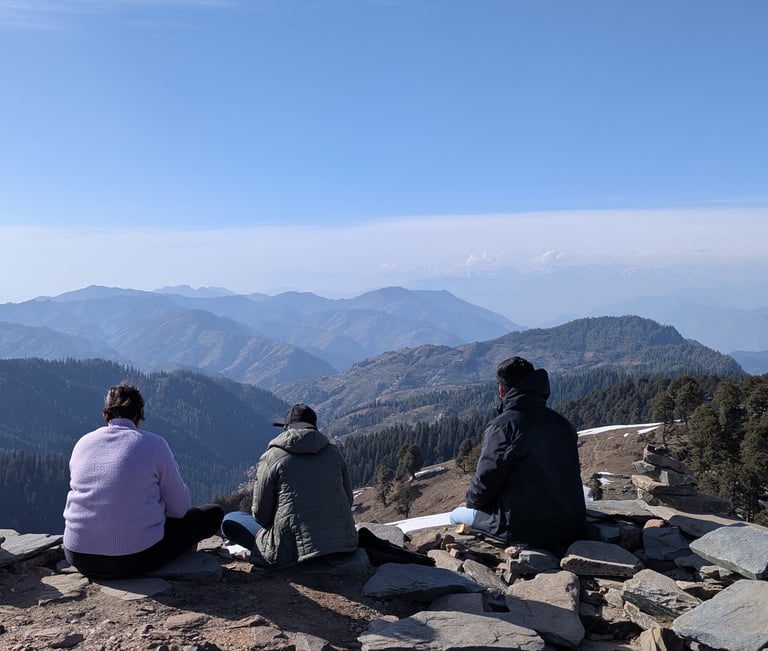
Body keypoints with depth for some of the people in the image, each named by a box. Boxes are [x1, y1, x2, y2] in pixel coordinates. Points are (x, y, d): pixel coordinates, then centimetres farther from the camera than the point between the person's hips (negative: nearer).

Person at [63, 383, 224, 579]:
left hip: (79, 559, 6)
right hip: (135, 561, -5)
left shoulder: (82, 443, 7)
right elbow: (179, 508, -1)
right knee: (213, 513, 12)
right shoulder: (154, 444, -6)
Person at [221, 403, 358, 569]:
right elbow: (348, 501, 12)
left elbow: (261, 515, -2)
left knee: (229, 521, 11)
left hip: (294, 550, -4)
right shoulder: (334, 452, 7)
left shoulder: (271, 458, -4)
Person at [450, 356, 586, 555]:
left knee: (456, 516, 13)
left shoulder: (502, 426, -15)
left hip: (524, 529, -7)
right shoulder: (562, 423, 6)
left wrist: (471, 501, 9)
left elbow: (488, 477, -13)